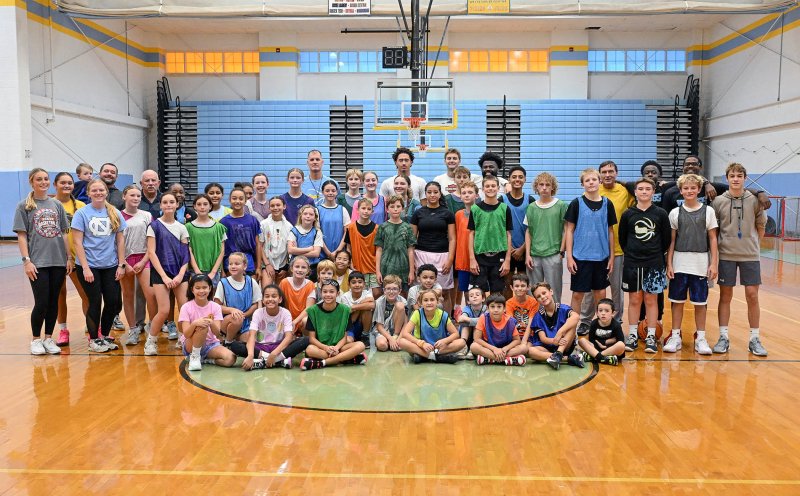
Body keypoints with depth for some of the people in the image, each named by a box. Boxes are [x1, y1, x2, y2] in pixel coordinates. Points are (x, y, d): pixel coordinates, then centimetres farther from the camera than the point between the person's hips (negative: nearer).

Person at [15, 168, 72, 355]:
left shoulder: (56, 205, 11)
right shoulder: (23, 206, 2)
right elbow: (21, 236, -2)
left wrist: (69, 257, 7)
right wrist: (26, 260, -10)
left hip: (59, 261, 3)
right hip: (37, 263, -3)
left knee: (53, 302, 7)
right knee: (41, 303, -4)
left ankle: (48, 338, 19)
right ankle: (36, 339, 14)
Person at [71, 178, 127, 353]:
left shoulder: (115, 213, 6)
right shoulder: (82, 213, -4)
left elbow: (120, 240, 8)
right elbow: (77, 242, -7)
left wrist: (121, 265, 2)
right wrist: (85, 268, -12)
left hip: (110, 266, 3)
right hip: (89, 266, -3)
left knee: (114, 302, 3)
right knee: (95, 303, 1)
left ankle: (105, 336, 22)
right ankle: (93, 340, 17)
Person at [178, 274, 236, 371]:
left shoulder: (215, 307, -5)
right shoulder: (186, 307, -9)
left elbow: (217, 332, -16)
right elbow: (186, 334, -18)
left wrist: (212, 324, -39)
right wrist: (194, 323, -39)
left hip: (211, 344, 3)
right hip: (190, 345, -2)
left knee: (230, 358, -28)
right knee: (203, 326, -35)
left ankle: (204, 360, -3)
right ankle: (194, 357, -15)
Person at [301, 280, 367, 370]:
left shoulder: (344, 310, 0)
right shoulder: (313, 310, -2)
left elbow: (344, 336, 1)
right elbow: (312, 338, -4)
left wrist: (336, 347, -20)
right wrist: (326, 348, -22)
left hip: (338, 346, 2)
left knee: (360, 345, -25)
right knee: (310, 349, -35)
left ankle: (321, 363, -28)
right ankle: (349, 358, -29)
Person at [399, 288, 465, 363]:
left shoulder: (443, 315, -8)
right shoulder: (418, 313, -11)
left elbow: (456, 333, -5)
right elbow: (405, 333, -18)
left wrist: (444, 341, -26)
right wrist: (422, 343, -31)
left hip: (439, 347, 1)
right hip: (421, 347, -1)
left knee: (461, 342, -23)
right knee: (401, 342, -29)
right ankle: (439, 357, -29)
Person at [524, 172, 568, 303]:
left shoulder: (561, 205, 0)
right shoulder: (532, 207, 8)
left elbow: (565, 230, 1)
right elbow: (528, 232, 10)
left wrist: (562, 251, -4)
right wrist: (527, 255, 4)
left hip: (553, 255, -3)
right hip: (534, 256, 3)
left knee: (554, 292, 1)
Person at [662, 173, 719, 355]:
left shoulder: (708, 211, 2)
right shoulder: (675, 212, 4)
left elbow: (713, 239, 3)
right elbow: (671, 240, 5)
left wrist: (714, 263, -3)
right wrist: (669, 264, 0)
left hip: (701, 264, -1)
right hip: (679, 263, 1)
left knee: (700, 302, 5)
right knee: (677, 301, 5)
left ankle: (700, 337, 16)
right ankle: (675, 336, 15)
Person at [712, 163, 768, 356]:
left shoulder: (754, 200, -1)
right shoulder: (719, 201, -2)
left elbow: (761, 225, 9)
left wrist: (754, 245, 6)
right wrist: (719, 244, 1)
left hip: (750, 256, 0)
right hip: (726, 255, 0)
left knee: (752, 295, 1)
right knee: (725, 296, 5)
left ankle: (755, 339, 12)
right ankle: (723, 337, 13)